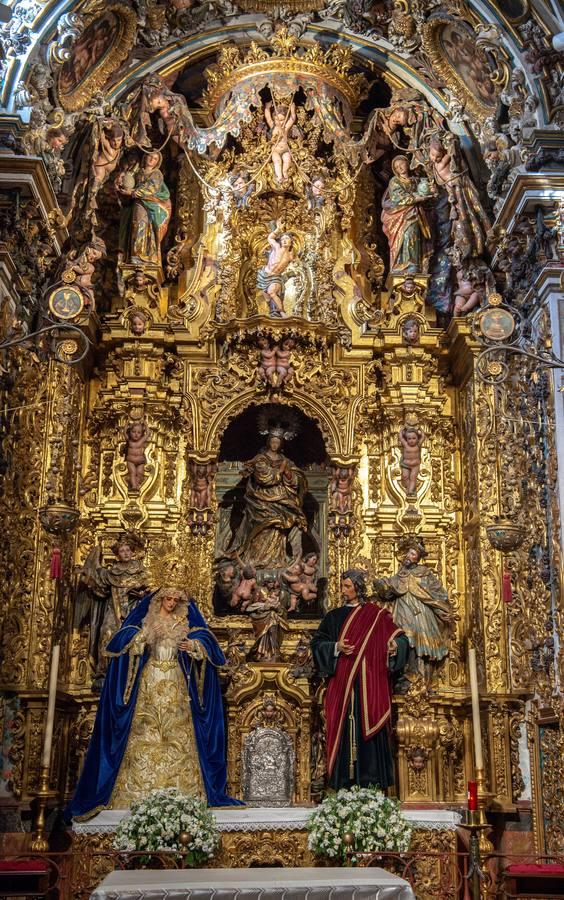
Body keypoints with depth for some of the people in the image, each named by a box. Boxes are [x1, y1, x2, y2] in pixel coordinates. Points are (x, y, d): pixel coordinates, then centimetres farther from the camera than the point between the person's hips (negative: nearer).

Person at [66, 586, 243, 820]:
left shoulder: (184, 623, 10)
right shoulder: (145, 620, 6)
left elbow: (204, 640, 1)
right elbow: (125, 642, -3)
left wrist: (193, 646, -19)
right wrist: (145, 634, -20)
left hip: (176, 684, 1)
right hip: (150, 683, -1)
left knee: (178, 733, -2)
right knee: (146, 733, -5)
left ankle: (181, 788, 1)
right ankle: (141, 790, -2)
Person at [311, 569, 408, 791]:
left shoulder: (376, 615, 5)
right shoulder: (334, 616, 13)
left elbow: (399, 638, 1)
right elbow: (317, 642, 9)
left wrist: (395, 646, -21)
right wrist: (336, 647, -9)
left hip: (369, 683, -2)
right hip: (342, 684, 2)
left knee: (368, 729, -5)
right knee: (344, 729, -1)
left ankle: (371, 782, -1)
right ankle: (345, 783, 4)